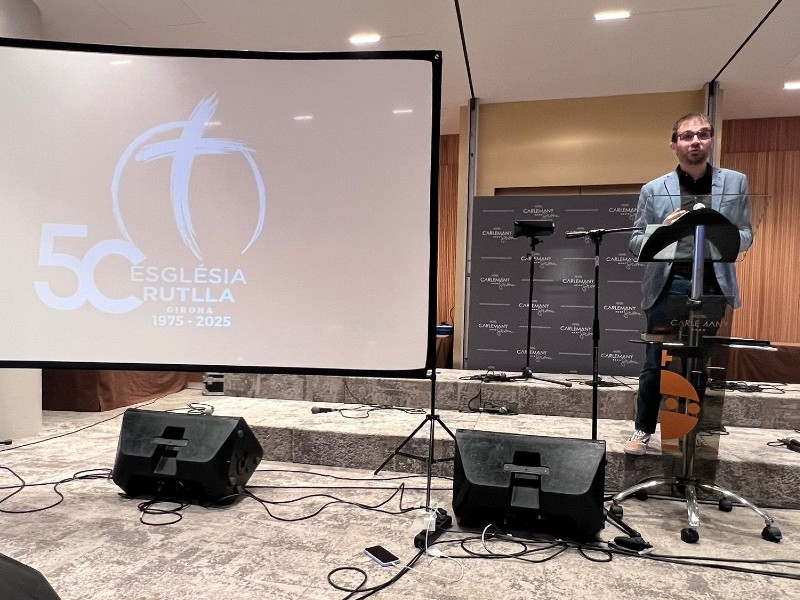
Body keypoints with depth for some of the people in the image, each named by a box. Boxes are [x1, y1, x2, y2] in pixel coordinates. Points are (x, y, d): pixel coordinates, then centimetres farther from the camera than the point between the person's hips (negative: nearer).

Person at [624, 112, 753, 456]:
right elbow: (636, 242, 3)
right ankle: (643, 429, 19)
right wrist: (663, 230, -17)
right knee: (655, 364, 4)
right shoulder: (653, 190, 3)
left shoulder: (736, 183, 9)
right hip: (667, 286, -2)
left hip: (712, 286, 2)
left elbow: (746, 235, 10)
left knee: (699, 363, 12)